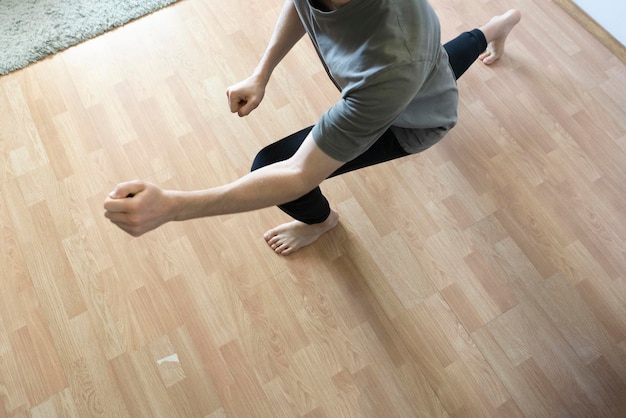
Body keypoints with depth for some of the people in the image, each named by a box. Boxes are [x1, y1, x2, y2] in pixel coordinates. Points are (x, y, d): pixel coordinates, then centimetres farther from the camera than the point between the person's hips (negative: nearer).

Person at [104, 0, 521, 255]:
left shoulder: (394, 63, -50)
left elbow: (300, 175, -44)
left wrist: (169, 206, -49)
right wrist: (261, 74, -13)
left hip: (412, 119, -6)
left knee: (270, 163, -11)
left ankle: (320, 220, 26)